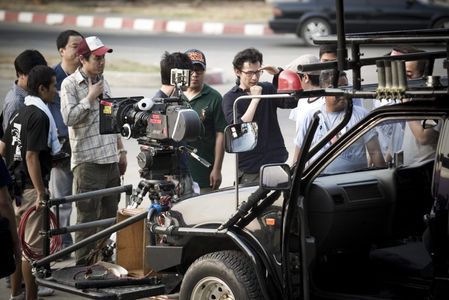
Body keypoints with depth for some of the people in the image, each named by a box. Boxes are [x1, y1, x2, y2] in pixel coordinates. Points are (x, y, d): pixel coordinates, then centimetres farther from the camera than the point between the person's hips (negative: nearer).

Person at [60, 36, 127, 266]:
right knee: (88, 216, -5)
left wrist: (121, 151, 20)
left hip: (110, 160, 7)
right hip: (87, 160, -7)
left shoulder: (103, 82, 15)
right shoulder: (70, 84, -6)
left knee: (109, 215, 11)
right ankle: (83, 264, 2)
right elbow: (68, 117, -19)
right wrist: (90, 97, -15)